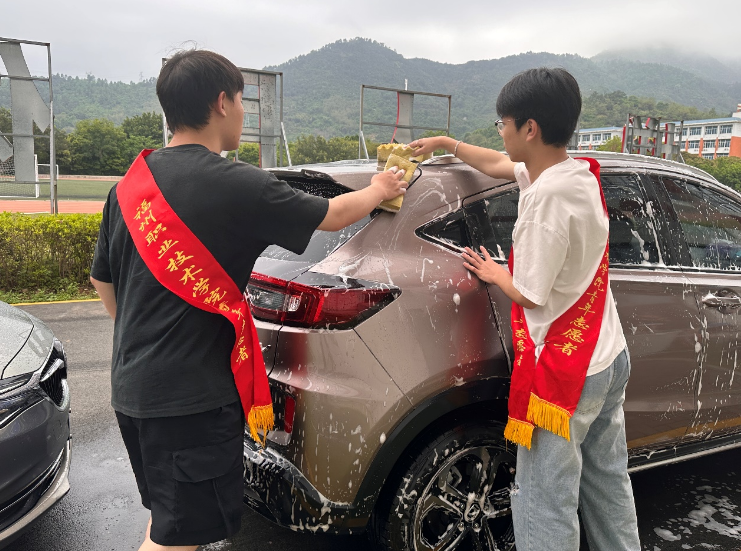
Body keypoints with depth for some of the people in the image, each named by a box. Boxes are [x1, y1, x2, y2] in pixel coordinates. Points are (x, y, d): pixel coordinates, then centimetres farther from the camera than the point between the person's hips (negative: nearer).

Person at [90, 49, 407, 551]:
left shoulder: (129, 185, 5)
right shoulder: (236, 185, -17)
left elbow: (102, 280, 15)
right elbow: (333, 215, -3)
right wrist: (380, 190, 18)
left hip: (132, 387, 8)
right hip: (193, 395, -8)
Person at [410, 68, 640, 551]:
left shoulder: (548, 195, -25)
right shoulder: (580, 172, 3)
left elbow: (529, 292, -18)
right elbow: (498, 165, 19)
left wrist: (494, 273, 2)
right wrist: (444, 143, 27)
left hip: (563, 371, -9)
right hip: (610, 357, 9)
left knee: (545, 507, 1)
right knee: (609, 488, 23)